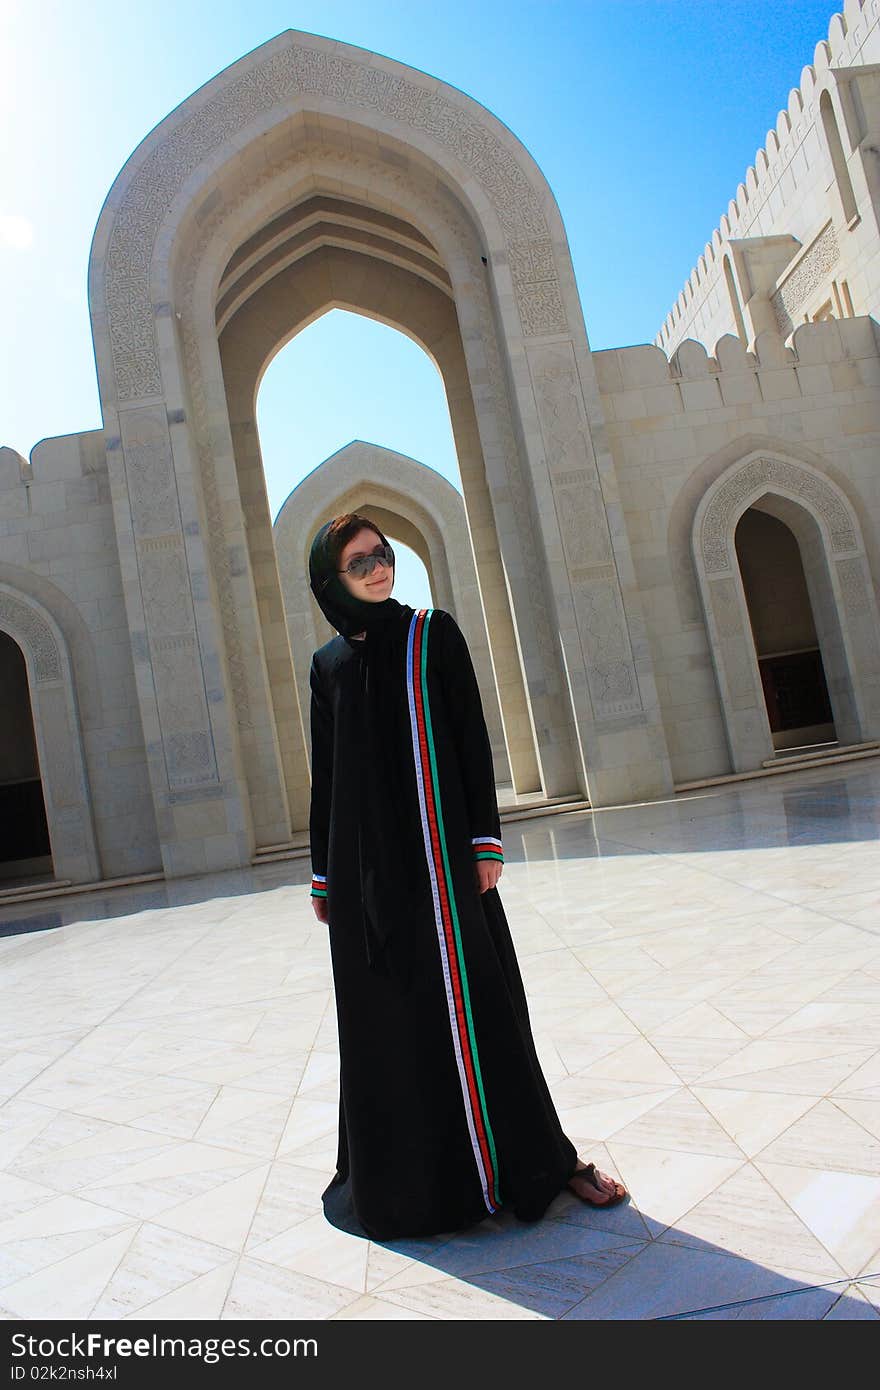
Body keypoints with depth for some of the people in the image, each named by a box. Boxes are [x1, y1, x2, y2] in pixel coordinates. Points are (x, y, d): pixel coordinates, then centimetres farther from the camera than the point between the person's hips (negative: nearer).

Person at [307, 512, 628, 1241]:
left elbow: (472, 738, -2)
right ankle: (401, 1163, 27)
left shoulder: (435, 634, 2)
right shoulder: (327, 664, 9)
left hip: (437, 848, -2)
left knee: (474, 998, 1)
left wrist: (486, 842, -9)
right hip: (365, 864, 3)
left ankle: (541, 1160, 17)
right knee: (383, 1013, 9)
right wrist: (322, 876, 10)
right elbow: (325, 774, 10)